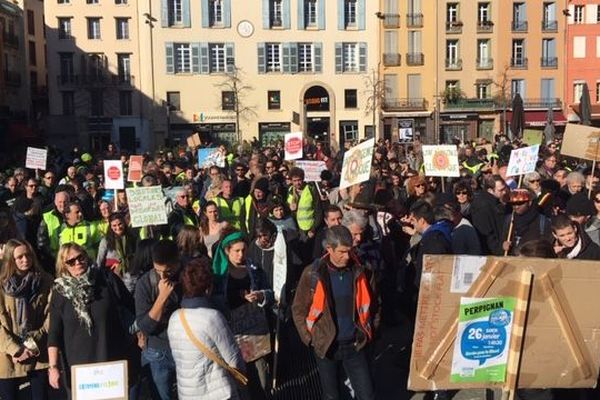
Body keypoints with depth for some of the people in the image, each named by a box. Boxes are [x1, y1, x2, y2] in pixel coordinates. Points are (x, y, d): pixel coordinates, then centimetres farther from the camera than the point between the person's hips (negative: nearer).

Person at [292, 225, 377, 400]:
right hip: (326, 346, -1)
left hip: (355, 345, 2)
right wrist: (310, 339, -5)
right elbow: (299, 310, -2)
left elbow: (370, 303, 12)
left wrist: (368, 331, 8)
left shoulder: (358, 271, -3)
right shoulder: (312, 274, -11)